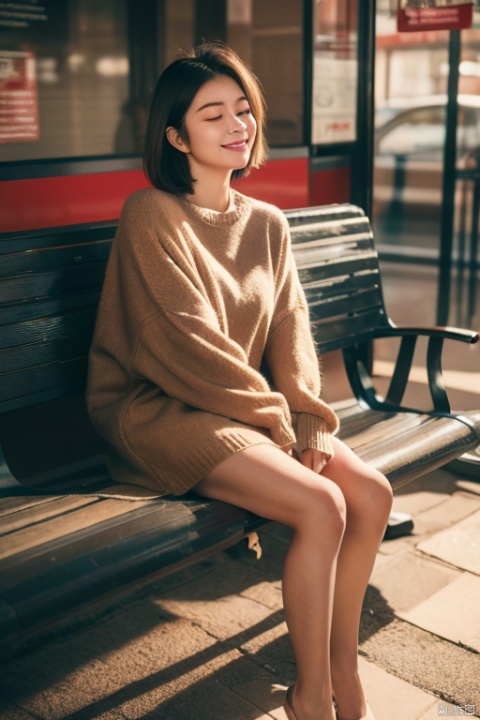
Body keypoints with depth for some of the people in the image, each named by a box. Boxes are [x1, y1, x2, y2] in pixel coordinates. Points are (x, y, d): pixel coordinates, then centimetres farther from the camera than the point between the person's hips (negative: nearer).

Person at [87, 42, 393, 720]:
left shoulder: (267, 224, 10)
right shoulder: (151, 215, -11)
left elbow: (289, 332, 4)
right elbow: (184, 344, -16)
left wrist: (311, 423, -11)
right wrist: (271, 419, -13)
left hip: (248, 406, 7)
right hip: (160, 410, -7)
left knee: (372, 492, -12)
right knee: (321, 508, -23)